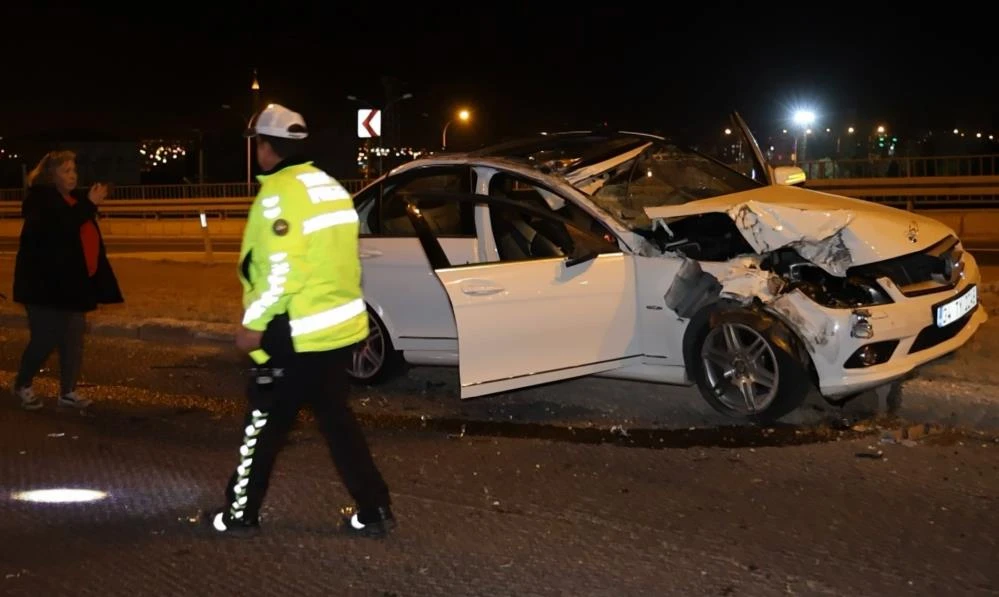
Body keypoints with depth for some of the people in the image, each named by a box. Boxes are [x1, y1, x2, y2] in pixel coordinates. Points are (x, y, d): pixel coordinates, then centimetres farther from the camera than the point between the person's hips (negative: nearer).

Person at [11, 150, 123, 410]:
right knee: (46, 338, -4)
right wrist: (89, 204, -27)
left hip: (72, 281, 8)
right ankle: (22, 385, 17)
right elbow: (59, 227, -28)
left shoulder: (74, 197, 14)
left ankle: (68, 392, 13)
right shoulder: (40, 199, -11)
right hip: (46, 282, -8)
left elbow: (84, 234, 25)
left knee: (74, 339, 5)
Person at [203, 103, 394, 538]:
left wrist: (253, 324, -14)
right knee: (335, 419, 16)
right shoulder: (331, 187, 12)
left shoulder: (279, 193, -15)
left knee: (263, 424, 6)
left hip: (298, 335, -8)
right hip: (340, 326, 8)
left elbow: (282, 271, -22)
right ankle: (373, 511, 15)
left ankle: (240, 514, 18)